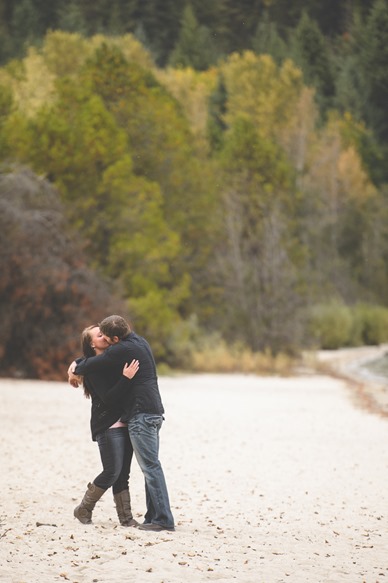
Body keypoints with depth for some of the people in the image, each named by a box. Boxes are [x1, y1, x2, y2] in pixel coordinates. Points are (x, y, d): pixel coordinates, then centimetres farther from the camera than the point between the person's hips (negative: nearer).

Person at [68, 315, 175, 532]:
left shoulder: (122, 350, -14)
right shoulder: (139, 341, 16)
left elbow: (92, 365, -5)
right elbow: (103, 357, 30)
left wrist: (76, 367, 16)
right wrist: (79, 362, 23)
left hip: (141, 414, -10)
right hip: (153, 411, 10)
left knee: (150, 466, -11)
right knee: (150, 466, 10)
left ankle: (163, 519, -14)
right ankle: (154, 515, 11)